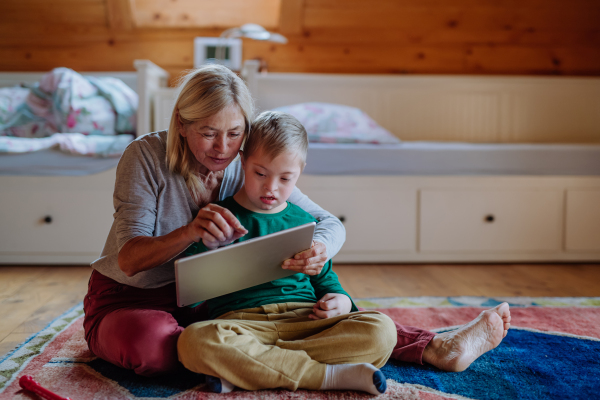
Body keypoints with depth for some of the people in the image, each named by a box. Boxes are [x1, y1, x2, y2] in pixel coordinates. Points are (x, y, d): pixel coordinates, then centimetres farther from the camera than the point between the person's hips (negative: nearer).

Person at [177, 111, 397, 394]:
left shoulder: (304, 223, 18)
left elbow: (325, 280, 24)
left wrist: (340, 302, 2)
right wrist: (208, 246, -13)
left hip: (305, 319, 3)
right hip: (241, 319, -3)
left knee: (381, 330, -22)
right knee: (195, 340, -36)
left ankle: (242, 370, -27)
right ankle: (331, 376, -30)